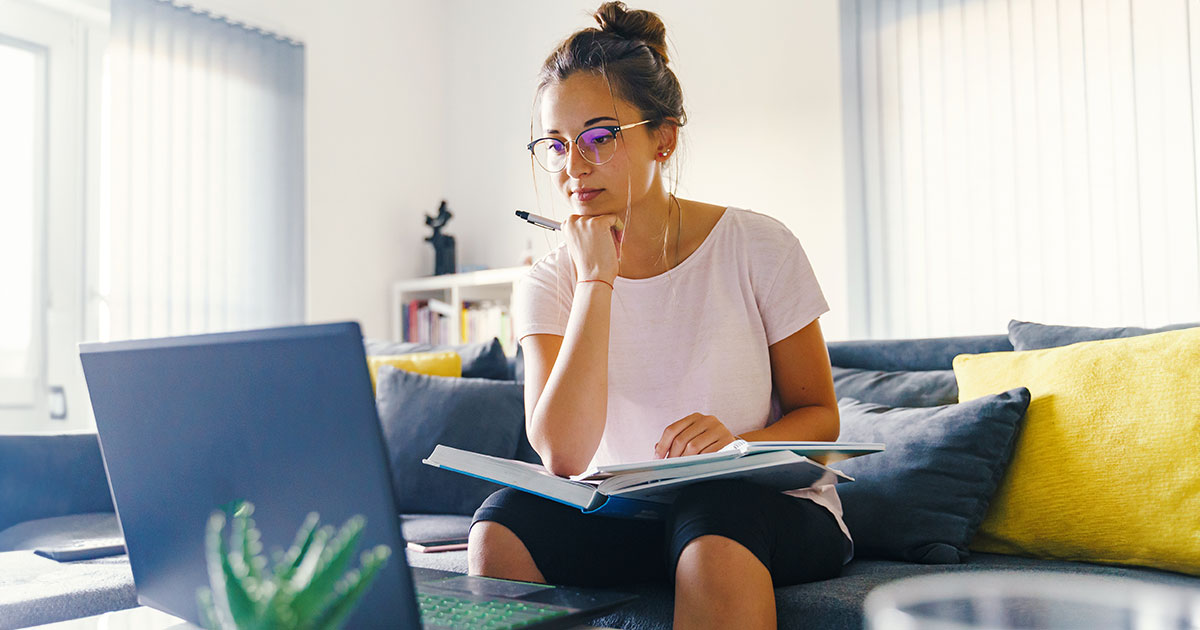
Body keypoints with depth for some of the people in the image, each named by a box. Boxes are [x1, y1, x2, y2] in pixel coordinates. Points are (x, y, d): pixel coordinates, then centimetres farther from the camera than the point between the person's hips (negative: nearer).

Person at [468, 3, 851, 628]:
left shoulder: (758, 248, -5)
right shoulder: (549, 283, -2)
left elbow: (819, 415, 0)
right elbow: (563, 455, -17)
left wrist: (740, 444, -23)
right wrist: (596, 280, -19)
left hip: (768, 503, -2)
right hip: (619, 514, 3)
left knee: (711, 530, -37)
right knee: (499, 527, -25)